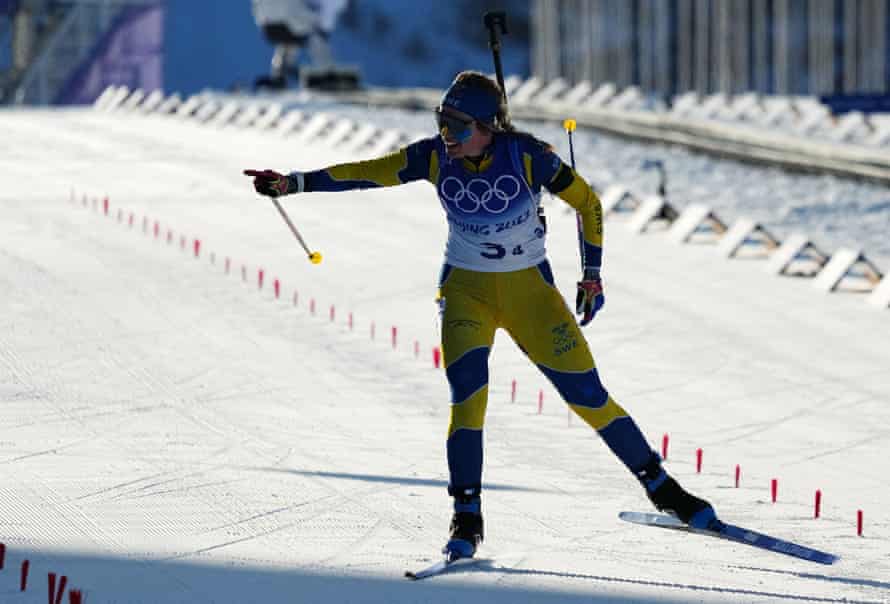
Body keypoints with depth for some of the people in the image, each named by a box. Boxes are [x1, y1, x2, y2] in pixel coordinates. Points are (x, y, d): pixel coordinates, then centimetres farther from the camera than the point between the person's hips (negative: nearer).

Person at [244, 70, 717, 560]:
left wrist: (592, 274, -7)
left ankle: (661, 487, 12)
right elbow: (366, 173, -8)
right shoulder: (435, 157, -11)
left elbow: (587, 202, -5)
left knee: (584, 390, -5)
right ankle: (467, 518, -15)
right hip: (465, 287, 1)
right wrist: (293, 183, -14)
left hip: (529, 286, -1)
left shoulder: (525, 155, -17)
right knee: (467, 387, -22)